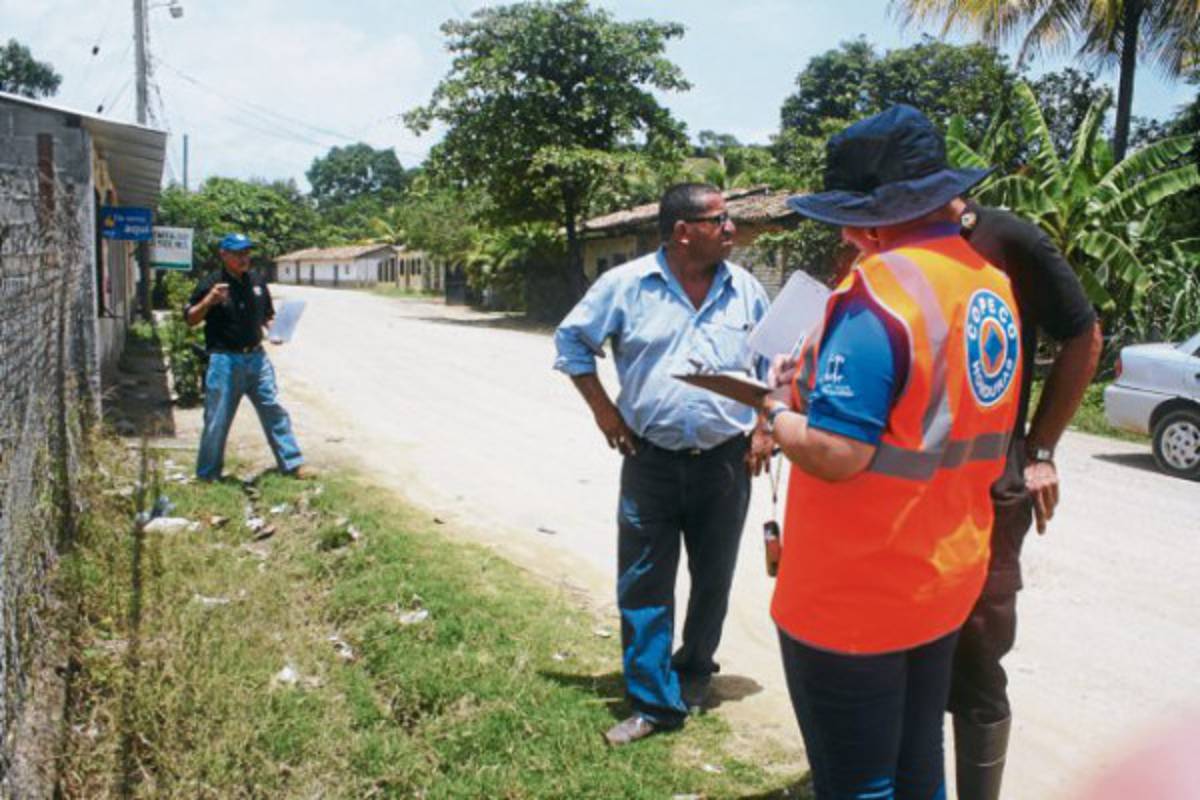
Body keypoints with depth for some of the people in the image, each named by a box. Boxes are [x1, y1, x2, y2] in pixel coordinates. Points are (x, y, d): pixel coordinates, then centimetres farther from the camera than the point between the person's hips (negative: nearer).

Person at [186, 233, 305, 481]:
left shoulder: (257, 283, 10)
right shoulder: (211, 283, -5)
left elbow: (267, 316, 21)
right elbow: (190, 319, -5)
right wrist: (209, 300, -21)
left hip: (256, 358, 4)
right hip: (225, 360, -4)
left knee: (274, 410, 6)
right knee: (217, 419, 3)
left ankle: (292, 464, 13)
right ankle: (207, 474, 16)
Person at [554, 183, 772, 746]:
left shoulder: (746, 290, 2)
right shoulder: (626, 284, -5)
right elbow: (572, 339, 5)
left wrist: (766, 427, 3)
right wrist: (602, 409, -1)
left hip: (725, 462, 2)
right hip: (650, 461, -2)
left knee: (713, 580, 14)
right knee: (643, 584, 1)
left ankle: (693, 674, 38)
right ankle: (655, 702, 15)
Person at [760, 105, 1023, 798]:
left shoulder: (877, 292, -24)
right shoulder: (991, 284, 3)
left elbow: (835, 453, -29)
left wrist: (779, 413, -9)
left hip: (853, 600, -8)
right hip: (948, 583, 8)